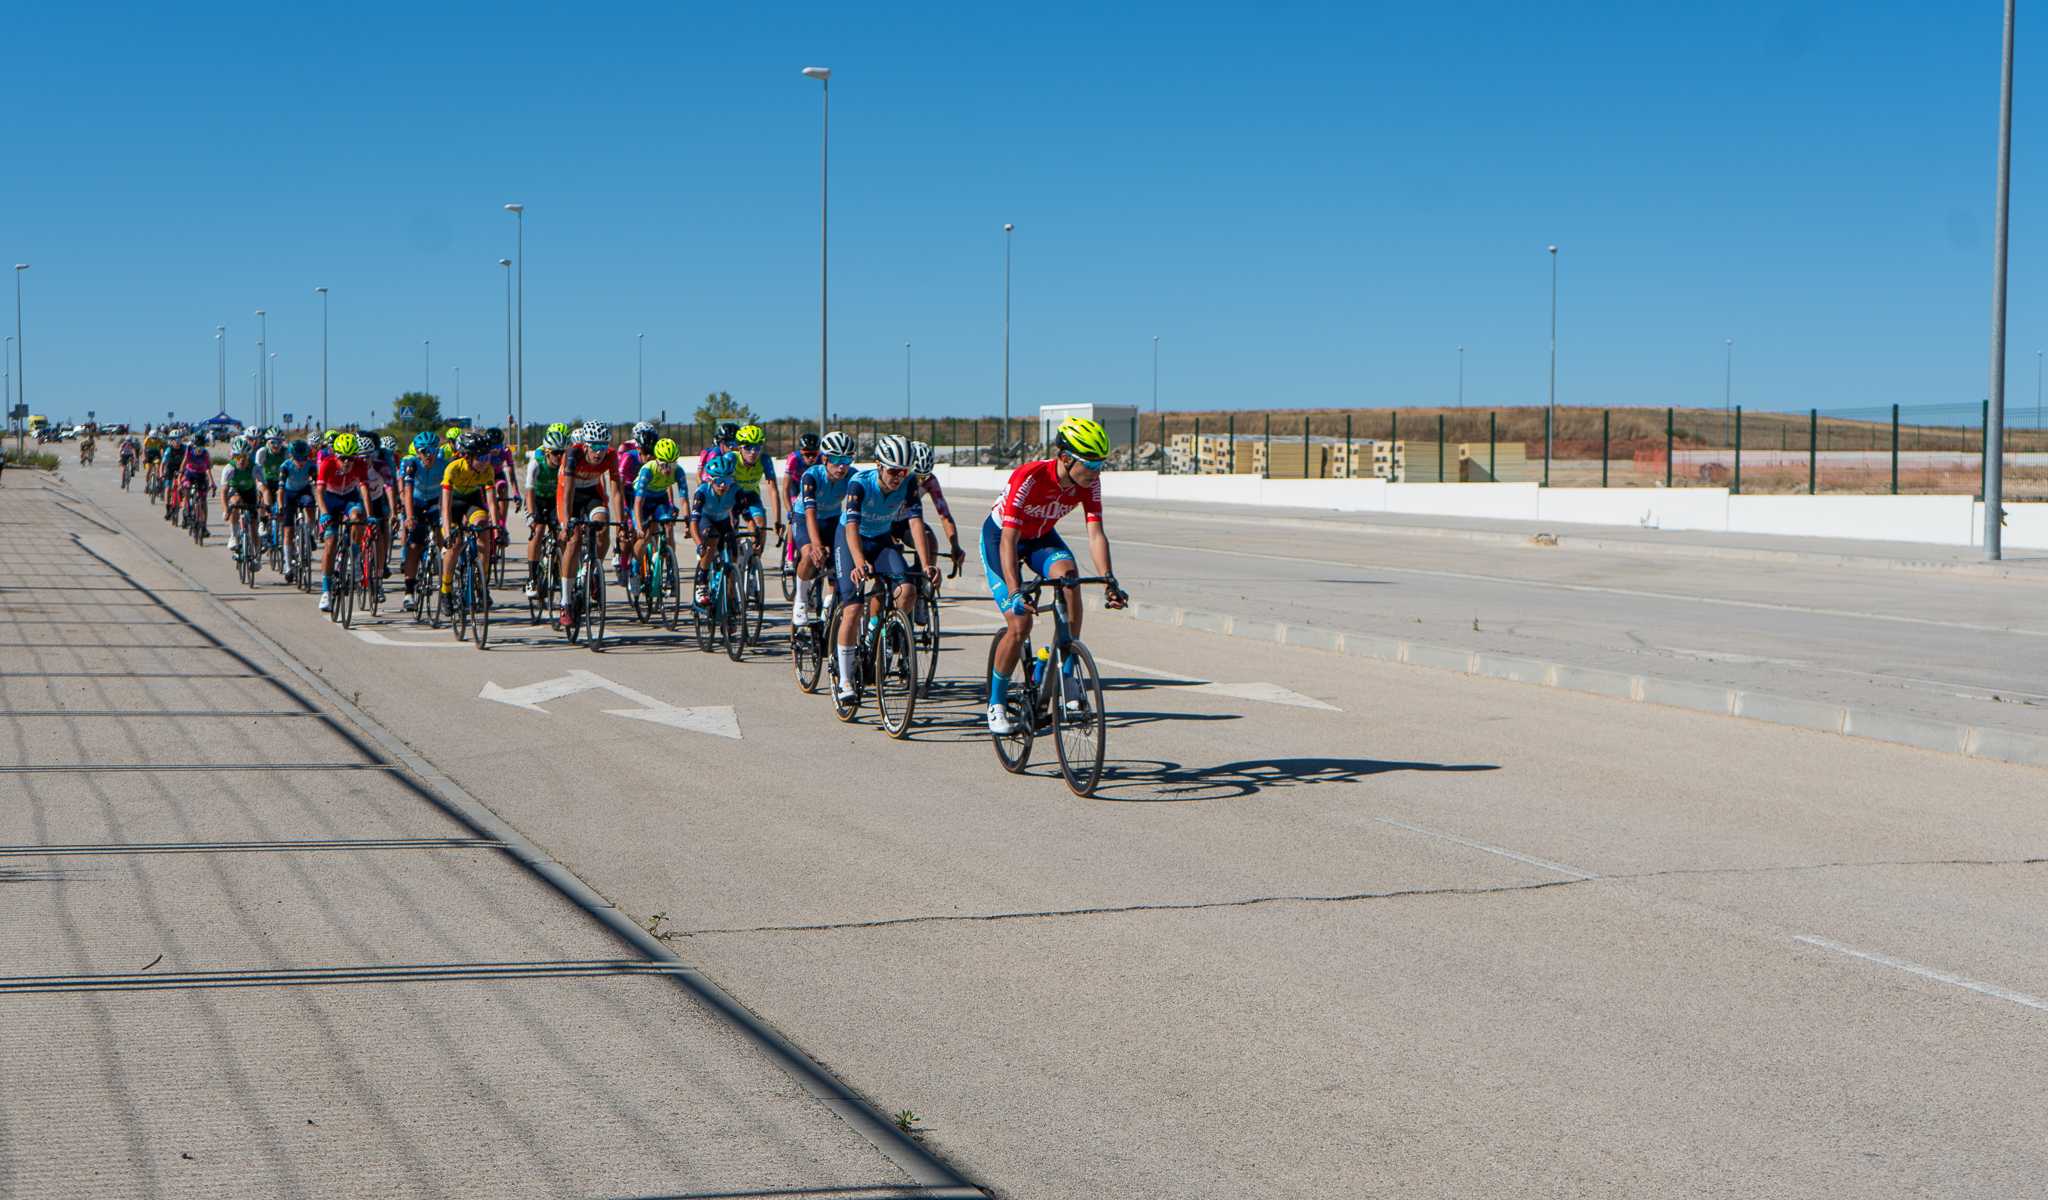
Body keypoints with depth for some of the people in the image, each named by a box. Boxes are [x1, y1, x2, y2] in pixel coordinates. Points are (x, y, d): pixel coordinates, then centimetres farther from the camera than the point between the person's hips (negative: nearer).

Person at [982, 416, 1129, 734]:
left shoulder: (1090, 482, -21)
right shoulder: (1028, 478, -36)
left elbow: (1096, 535, -24)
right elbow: (1008, 540, -40)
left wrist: (1110, 581, -38)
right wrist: (1015, 592, -51)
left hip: (1042, 536, 4)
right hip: (999, 536, -4)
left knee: (1067, 573, -30)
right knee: (1020, 623, -15)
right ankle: (996, 704, 6)